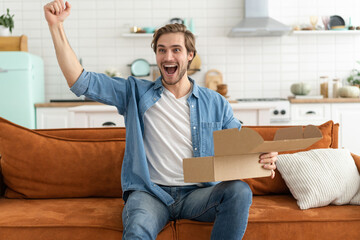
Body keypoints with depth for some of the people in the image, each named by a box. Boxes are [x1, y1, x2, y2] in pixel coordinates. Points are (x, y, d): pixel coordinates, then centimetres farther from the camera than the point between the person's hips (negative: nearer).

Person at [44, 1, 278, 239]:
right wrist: (56, 25, -9)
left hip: (197, 193, 3)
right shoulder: (136, 93, 6)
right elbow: (81, 81, -1)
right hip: (149, 192, -3)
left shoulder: (216, 103, 10)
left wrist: (263, 158, -15)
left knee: (240, 190, -27)